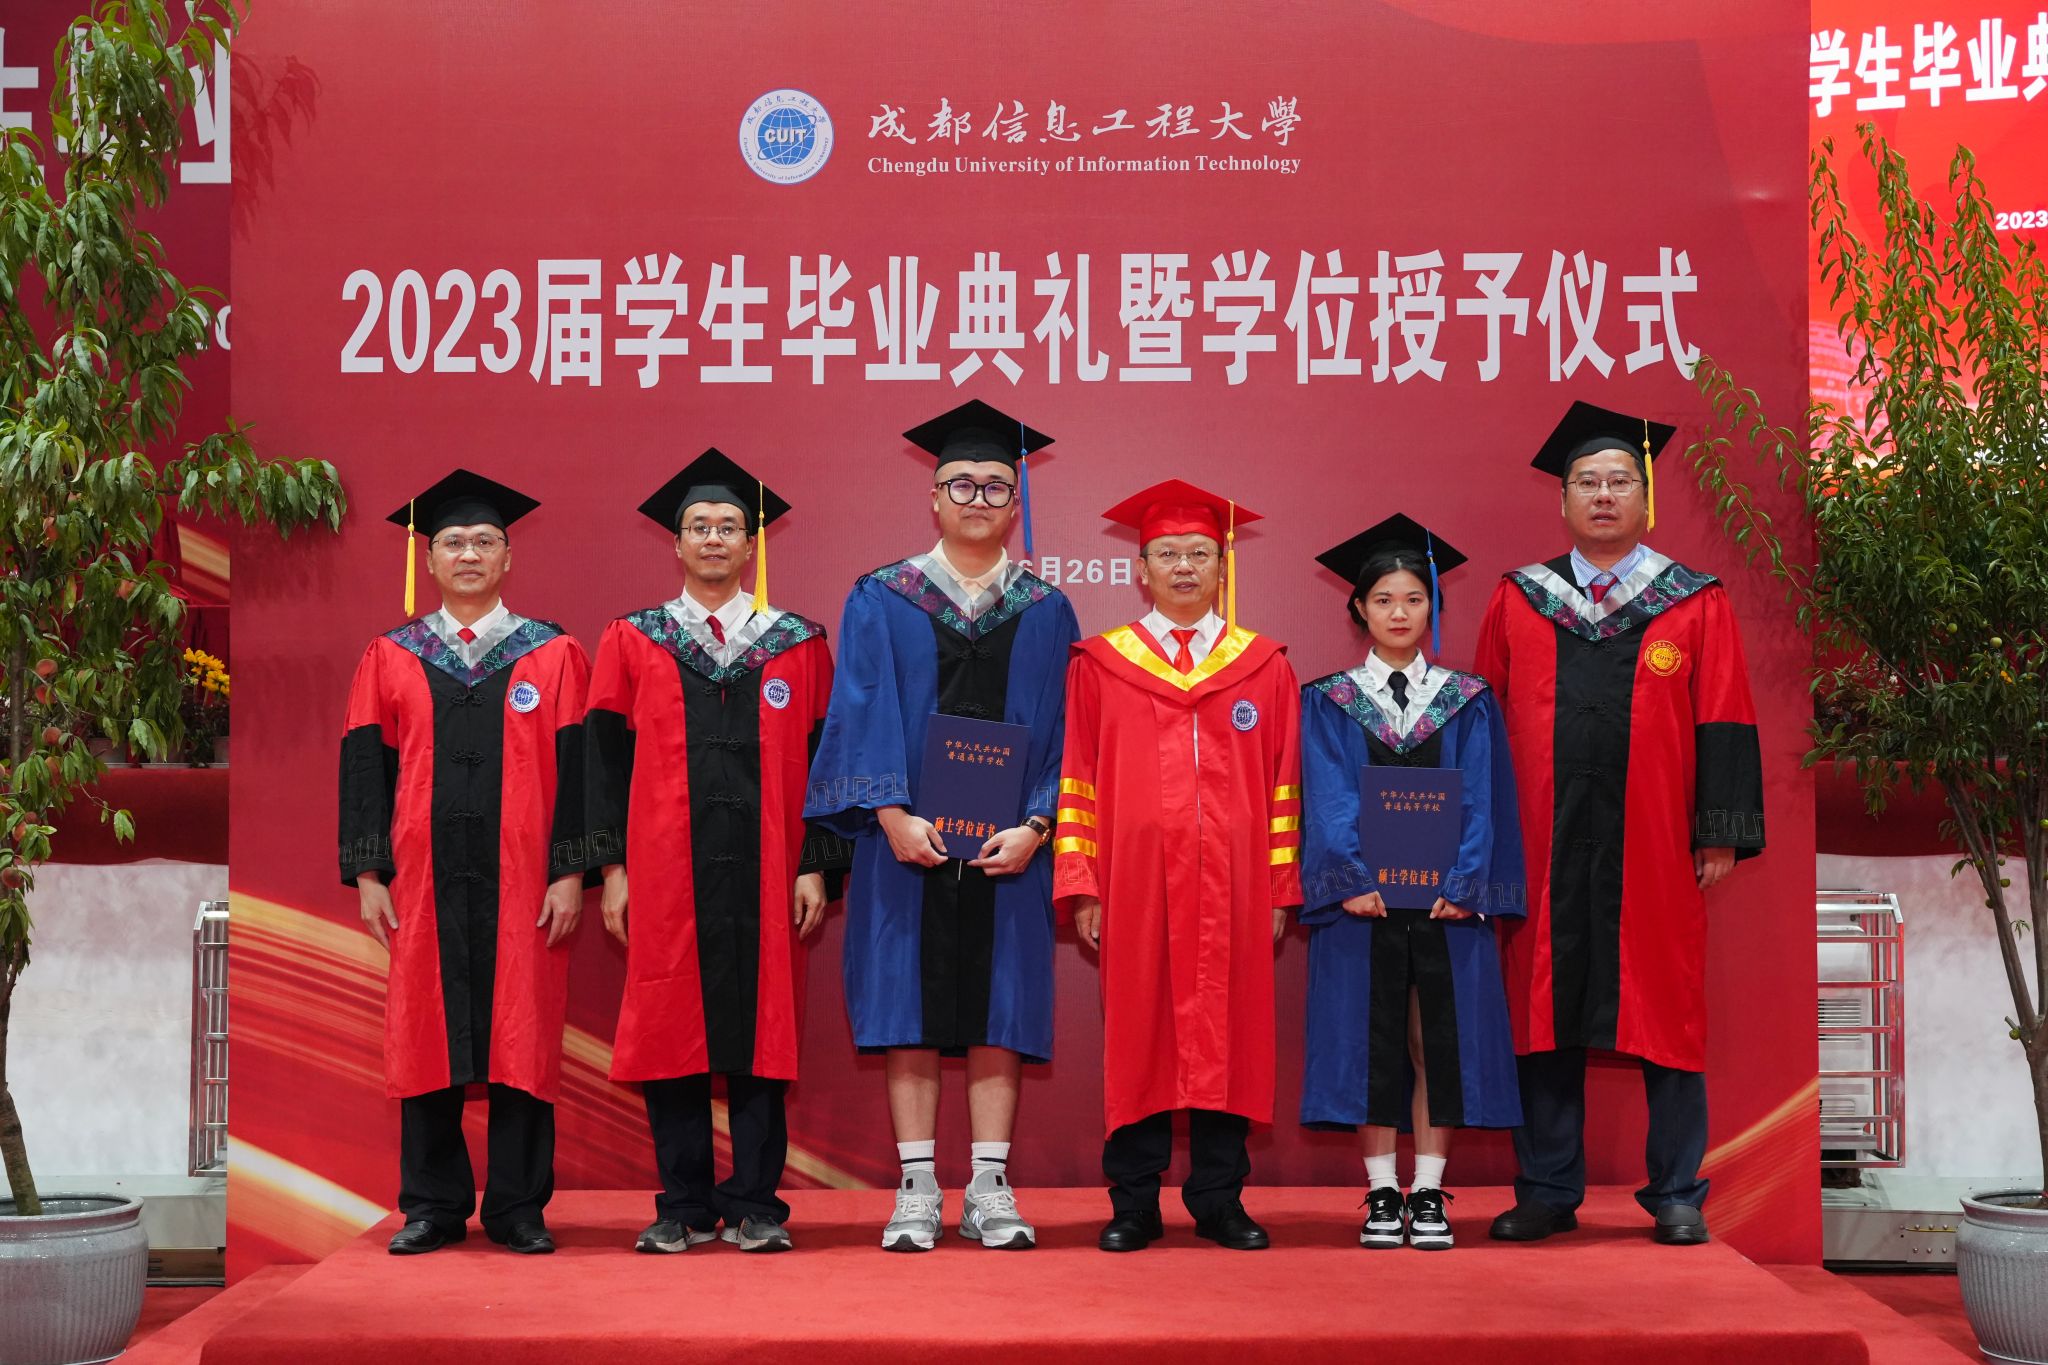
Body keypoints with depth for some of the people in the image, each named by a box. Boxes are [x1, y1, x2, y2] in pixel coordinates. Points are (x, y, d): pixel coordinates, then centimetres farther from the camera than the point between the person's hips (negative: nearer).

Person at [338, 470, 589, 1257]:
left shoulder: (553, 655, 6)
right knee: (426, 1037, 4)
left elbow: (574, 767, 2)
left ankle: (518, 1208, 10)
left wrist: (570, 870, -6)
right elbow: (366, 767, 8)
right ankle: (433, 1206, 14)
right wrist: (366, 873, 0)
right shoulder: (391, 658, 10)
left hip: (521, 878, -1)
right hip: (424, 879, 1)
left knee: (522, 1036, 0)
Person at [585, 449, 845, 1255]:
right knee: (672, 1031, 2)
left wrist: (815, 867, -2)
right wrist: (613, 865, -1)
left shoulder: (799, 645, 9)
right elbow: (607, 760, 6)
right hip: (666, 871, 0)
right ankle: (683, 1207, 12)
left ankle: (753, 1205, 9)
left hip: (763, 873, 0)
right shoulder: (631, 642, 9)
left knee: (758, 1032, 1)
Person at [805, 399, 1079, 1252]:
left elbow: (1061, 728, 5)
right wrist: (893, 815, -13)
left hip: (1007, 847, 1)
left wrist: (1035, 826, -9)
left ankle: (989, 1190, 8)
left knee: (999, 1012, 2)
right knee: (911, 1014, 0)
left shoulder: (1045, 612, 10)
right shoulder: (880, 601, 7)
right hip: (908, 842, -1)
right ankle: (917, 1190, 7)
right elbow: (864, 715, -1)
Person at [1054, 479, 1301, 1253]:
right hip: (1135, 884, -1)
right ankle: (1133, 1205, 10)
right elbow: (1077, 781, 4)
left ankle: (1219, 1200, 14)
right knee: (1137, 1038, 2)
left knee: (1226, 1037, 4)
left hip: (1232, 887, 1)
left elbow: (1283, 785, 8)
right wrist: (1081, 887, -3)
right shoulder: (1100, 665, 6)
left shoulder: (1263, 667, 9)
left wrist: (1280, 890, 3)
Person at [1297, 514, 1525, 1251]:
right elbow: (1329, 800, -3)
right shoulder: (1328, 702, 6)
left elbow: (1481, 799, 1)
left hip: (1446, 899, 1)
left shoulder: (1468, 703, 8)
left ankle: (1429, 1193, 9)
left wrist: (1463, 884, -12)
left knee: (1440, 1040, 1)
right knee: (1369, 1041, 1)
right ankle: (1381, 1193, 9)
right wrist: (1352, 880, -16)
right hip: (1362, 899, -1)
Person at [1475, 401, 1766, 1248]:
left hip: (1655, 851, -1)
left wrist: (1721, 833, -5)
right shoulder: (1518, 602, 9)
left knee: (1665, 1015, 3)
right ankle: (1548, 1194, 14)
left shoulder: (1695, 605, 6)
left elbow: (1723, 725, 3)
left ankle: (1677, 1197, 13)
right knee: (1544, 1016, 5)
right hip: (1544, 852, 1)